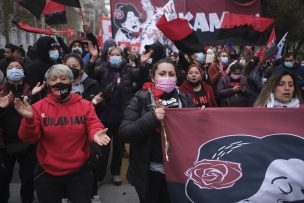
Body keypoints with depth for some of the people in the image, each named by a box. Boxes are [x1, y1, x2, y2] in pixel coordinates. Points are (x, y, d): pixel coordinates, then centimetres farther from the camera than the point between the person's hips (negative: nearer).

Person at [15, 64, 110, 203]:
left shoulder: (85, 105, -3)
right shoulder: (38, 107, -5)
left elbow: (94, 125, -7)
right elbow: (29, 138, -9)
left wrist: (95, 134, -31)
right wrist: (29, 119, -29)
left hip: (79, 173, 0)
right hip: (47, 174, 0)